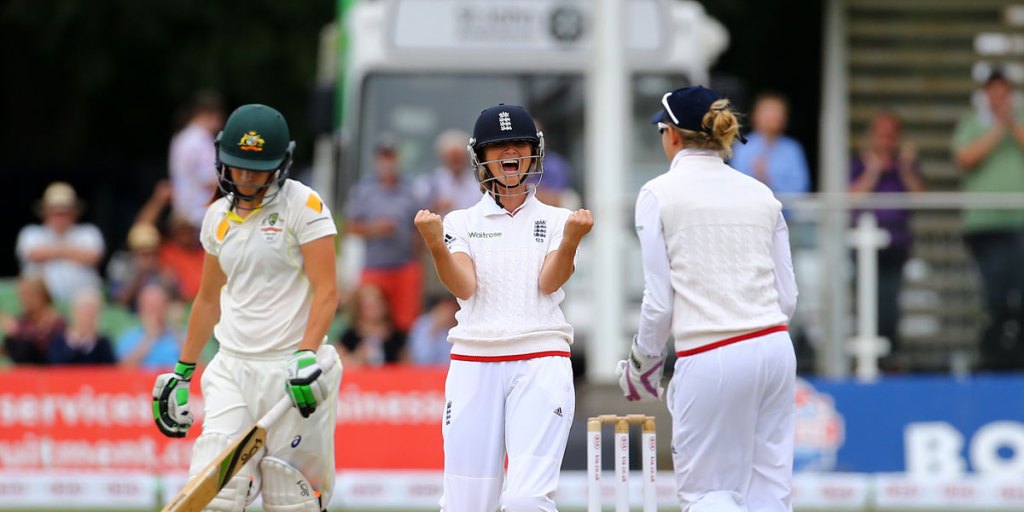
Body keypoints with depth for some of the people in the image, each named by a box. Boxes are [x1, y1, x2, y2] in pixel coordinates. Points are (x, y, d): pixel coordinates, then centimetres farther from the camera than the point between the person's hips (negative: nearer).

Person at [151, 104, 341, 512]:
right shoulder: (219, 216, 12)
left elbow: (326, 291, -11)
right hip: (233, 368, 5)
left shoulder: (303, 206, -5)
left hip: (291, 370, -5)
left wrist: (306, 356, -24)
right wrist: (182, 371, 25)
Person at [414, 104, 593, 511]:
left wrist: (571, 239, -23)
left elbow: (549, 283, -4)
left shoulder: (556, 220, 11)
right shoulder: (462, 223, 13)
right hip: (474, 365, 1)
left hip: (541, 363, -1)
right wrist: (436, 245, -22)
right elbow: (463, 287, -3)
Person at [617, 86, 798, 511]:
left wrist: (643, 360, 12)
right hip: (775, 348, 5)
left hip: (710, 360, -5)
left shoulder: (658, 194, -2)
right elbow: (787, 297, 11)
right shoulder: (761, 194, 12)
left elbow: (659, 302, -4)